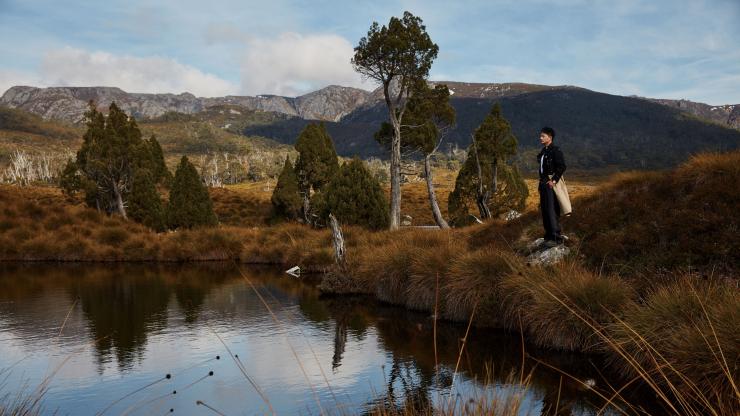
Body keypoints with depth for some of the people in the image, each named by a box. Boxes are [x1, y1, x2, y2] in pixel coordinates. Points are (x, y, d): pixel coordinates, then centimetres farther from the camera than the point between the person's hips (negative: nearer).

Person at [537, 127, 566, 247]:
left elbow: (562, 166, -17)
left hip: (551, 184, -9)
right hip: (543, 184, 9)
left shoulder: (555, 150, -10)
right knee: (544, 210, 10)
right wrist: (541, 183, 15)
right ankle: (549, 236, 18)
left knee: (552, 211, -12)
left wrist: (554, 180, -20)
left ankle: (556, 238, -9)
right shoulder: (543, 151, 16)